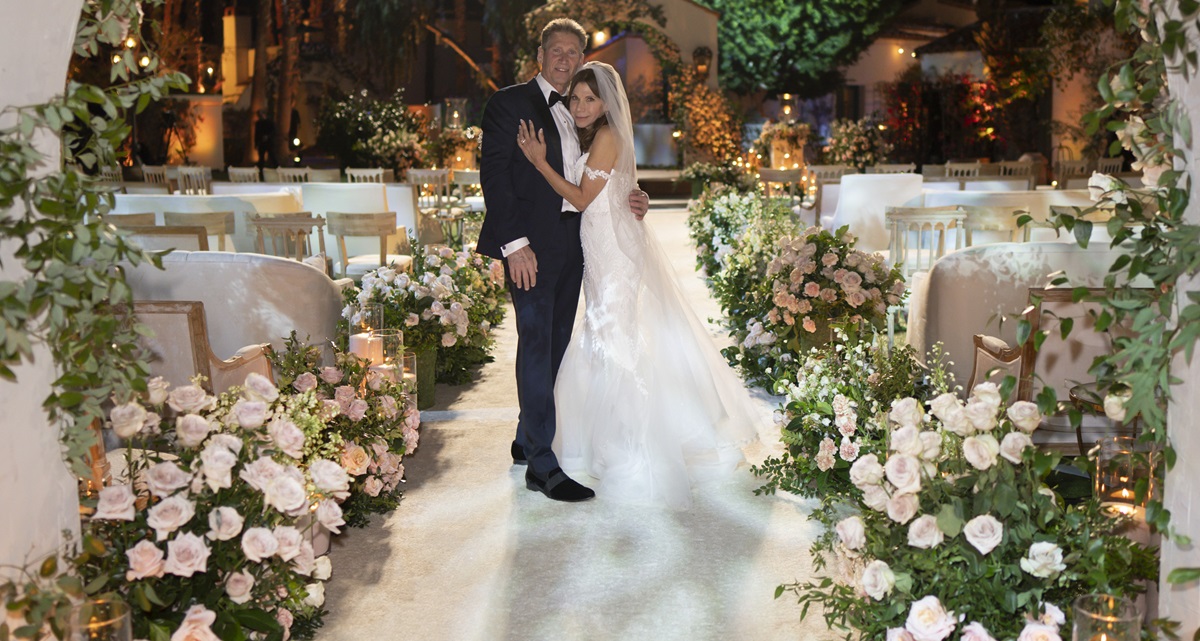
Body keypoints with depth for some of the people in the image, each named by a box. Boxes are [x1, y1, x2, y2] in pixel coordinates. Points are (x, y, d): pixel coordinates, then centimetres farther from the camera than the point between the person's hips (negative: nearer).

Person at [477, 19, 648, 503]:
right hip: (531, 244, -7)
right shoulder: (510, 103, 0)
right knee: (537, 344, -9)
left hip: (572, 242, 7)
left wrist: (630, 200, -1)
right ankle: (543, 466, -6)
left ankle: (528, 439, 26)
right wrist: (514, 243, -18)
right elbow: (494, 173, -9)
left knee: (556, 345, 12)